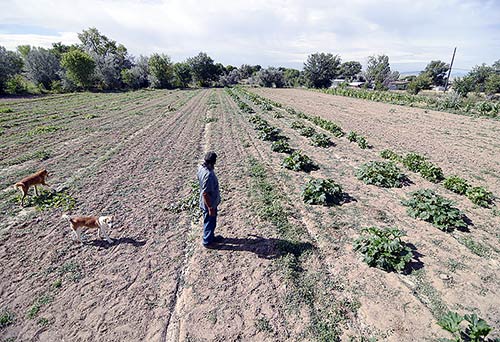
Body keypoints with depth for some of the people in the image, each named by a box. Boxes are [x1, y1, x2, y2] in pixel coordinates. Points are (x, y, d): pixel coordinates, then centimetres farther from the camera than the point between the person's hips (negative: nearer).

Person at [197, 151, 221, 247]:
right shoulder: (208, 175, -36)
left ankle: (211, 237, 48)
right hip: (209, 203, -9)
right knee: (210, 222, 15)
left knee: (211, 222, 27)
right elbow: (205, 194, -31)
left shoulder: (201, 167, -7)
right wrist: (210, 208, -22)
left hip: (206, 202, 9)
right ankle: (207, 242, 37)